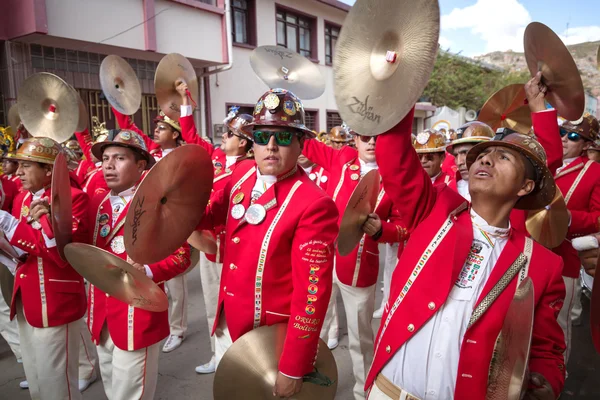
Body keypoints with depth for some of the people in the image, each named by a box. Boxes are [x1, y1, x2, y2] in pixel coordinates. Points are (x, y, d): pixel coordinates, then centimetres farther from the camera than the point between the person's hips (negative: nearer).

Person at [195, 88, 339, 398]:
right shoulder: (242, 174, -4)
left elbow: (312, 292, -24)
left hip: (272, 338, -7)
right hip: (226, 323, 7)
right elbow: (215, 213, 13)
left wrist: (293, 369, -18)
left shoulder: (314, 204, -26)